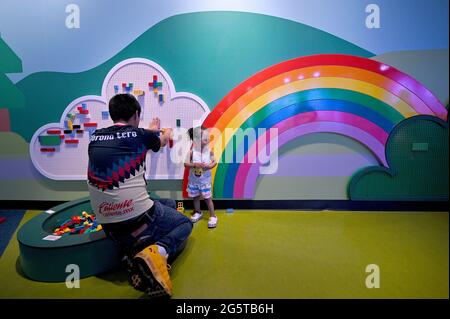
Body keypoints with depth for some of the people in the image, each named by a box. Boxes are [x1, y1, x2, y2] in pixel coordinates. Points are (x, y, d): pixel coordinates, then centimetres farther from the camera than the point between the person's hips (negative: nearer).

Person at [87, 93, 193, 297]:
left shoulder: (95, 138, 7)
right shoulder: (139, 135, -6)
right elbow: (162, 141, 18)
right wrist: (167, 132, 44)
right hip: (139, 218, -8)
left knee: (169, 204, 33)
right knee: (185, 223, 16)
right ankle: (157, 252, -11)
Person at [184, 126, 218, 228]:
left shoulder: (209, 151, -11)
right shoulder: (192, 151, -15)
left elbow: (214, 161, -3)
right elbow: (186, 164, -13)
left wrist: (210, 166, -23)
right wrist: (194, 164, -29)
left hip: (205, 180, -1)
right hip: (194, 179, 1)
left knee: (207, 198, 2)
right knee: (195, 197, 17)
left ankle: (213, 216, 15)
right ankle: (198, 213, 39)